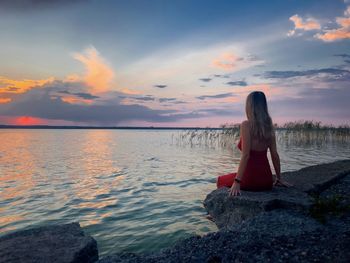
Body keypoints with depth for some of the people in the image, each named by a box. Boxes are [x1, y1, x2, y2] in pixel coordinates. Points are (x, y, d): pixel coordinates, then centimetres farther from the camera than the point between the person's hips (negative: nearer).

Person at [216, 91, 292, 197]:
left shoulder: (246, 125, -15)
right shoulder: (269, 126, 3)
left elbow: (246, 155, -21)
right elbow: (275, 155, 6)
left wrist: (237, 182, -21)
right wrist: (279, 178, 15)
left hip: (251, 179, -6)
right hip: (267, 181, 6)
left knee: (220, 180, 22)